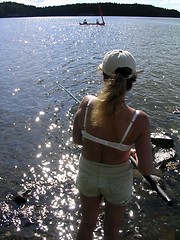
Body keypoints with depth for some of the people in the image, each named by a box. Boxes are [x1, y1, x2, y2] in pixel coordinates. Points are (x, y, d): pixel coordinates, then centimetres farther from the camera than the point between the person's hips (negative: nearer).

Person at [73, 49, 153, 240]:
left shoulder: (87, 104, -24)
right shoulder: (139, 120, -30)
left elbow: (77, 139, -7)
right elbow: (146, 169, -22)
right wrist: (132, 152, -2)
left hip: (88, 173, 2)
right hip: (118, 180, -2)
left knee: (87, 224, 30)